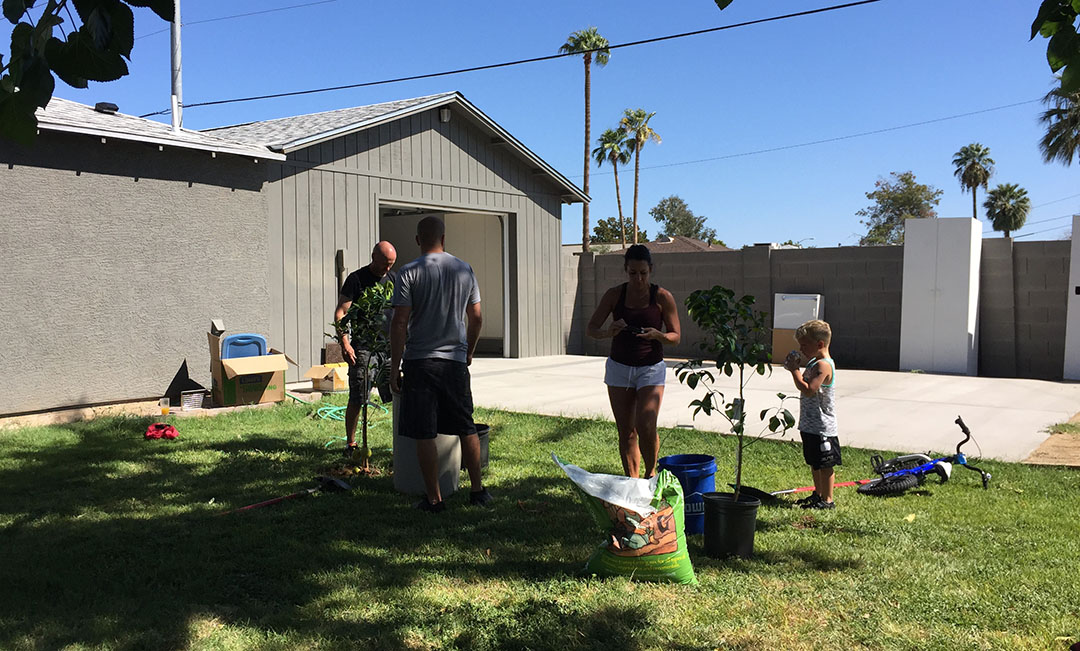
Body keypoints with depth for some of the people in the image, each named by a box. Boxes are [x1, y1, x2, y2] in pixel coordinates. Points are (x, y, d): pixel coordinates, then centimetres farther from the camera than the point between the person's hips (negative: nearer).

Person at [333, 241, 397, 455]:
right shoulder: (356, 279, -3)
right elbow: (340, 313, -6)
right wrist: (345, 344, -17)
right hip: (362, 348, -5)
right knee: (357, 399, -3)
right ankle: (351, 444, 12)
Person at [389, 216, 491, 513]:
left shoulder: (409, 273, -6)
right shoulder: (464, 269, 6)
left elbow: (399, 323, -10)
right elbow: (476, 318, 10)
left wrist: (395, 367, -4)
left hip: (420, 362, -3)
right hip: (456, 361, 4)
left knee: (424, 434, 3)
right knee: (467, 429, 14)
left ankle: (434, 499, 8)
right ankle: (478, 490, 21)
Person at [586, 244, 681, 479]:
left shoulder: (663, 297, -7)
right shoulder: (614, 295, -3)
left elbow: (676, 336, -1)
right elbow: (590, 329, -2)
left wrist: (657, 335, -23)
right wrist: (608, 332, -24)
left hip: (651, 368, -2)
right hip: (619, 368, 2)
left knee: (646, 427, -15)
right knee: (626, 433, 5)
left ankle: (651, 473, 11)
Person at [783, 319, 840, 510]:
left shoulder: (823, 365, -20)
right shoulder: (814, 362, 12)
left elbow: (808, 389, -30)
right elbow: (806, 385, 17)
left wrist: (795, 370, -25)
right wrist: (794, 368, 7)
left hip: (822, 427, -10)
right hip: (811, 424, 10)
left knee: (824, 464, 1)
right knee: (814, 463, 20)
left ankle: (827, 500, 11)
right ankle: (818, 494, 33)